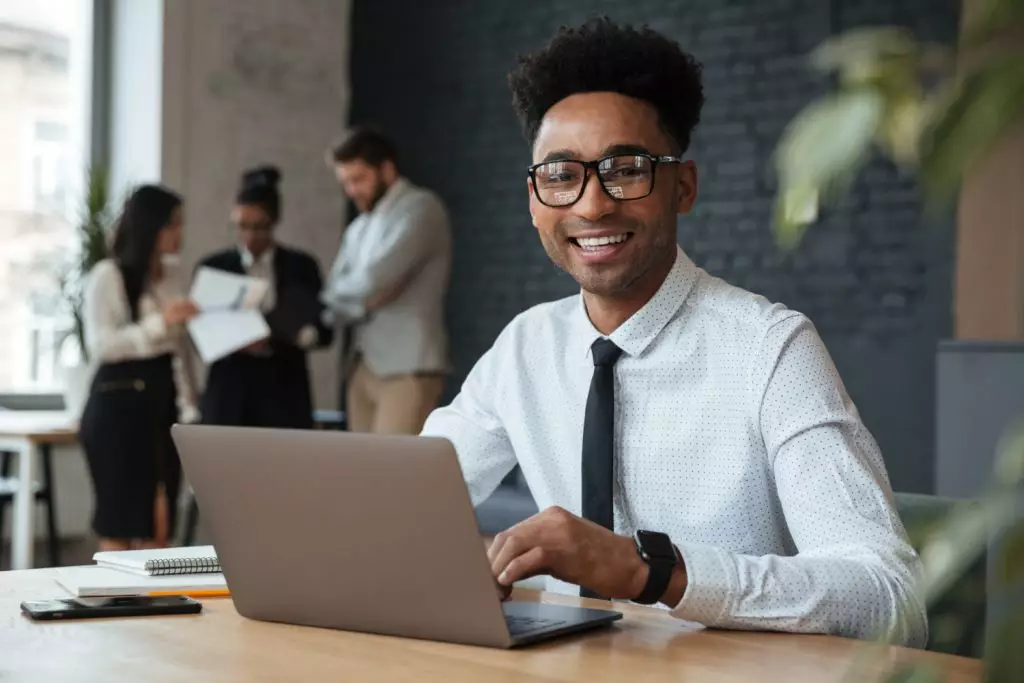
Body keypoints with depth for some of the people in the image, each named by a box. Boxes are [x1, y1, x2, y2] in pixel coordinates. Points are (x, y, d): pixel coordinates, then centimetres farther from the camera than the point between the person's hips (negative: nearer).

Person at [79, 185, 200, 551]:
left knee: (160, 523, 5)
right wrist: (159, 322, -21)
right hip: (119, 404, -6)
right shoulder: (107, 276, -6)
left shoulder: (172, 275, 12)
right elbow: (99, 345, -15)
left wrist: (189, 407, 12)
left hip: (164, 403, 6)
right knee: (119, 522, -2)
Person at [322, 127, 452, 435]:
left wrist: (343, 294, 6)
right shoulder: (358, 229, 20)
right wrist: (364, 300, -9)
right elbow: (333, 301, 12)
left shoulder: (420, 208, -3)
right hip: (363, 367, 7)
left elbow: (376, 277, -14)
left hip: (408, 367, -7)